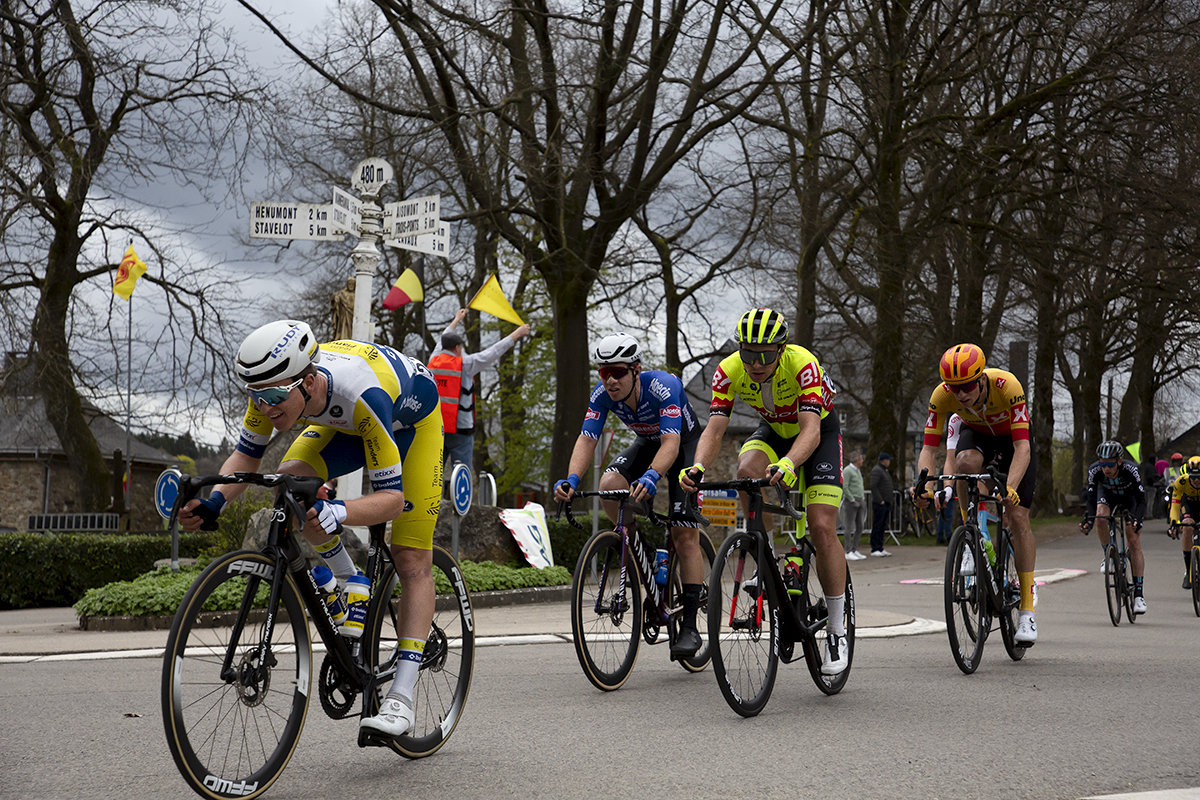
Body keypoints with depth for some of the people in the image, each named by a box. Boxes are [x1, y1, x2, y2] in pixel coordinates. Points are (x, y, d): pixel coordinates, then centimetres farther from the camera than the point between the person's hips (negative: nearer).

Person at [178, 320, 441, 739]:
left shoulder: (363, 395, -44)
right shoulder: (275, 387, -29)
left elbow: (391, 497, -42)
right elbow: (246, 455, -14)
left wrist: (337, 513, -61)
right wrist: (213, 502, -33)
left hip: (412, 418, -5)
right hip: (342, 422, 5)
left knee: (412, 562, -11)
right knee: (291, 477, -24)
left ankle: (401, 696, -7)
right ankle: (350, 588, -3)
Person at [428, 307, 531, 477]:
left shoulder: (433, 361, 9)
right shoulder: (465, 363, -7)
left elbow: (445, 339, 29)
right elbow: (494, 352, -2)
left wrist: (456, 320, 46)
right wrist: (517, 334, 8)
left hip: (433, 429, 5)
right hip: (459, 429, -5)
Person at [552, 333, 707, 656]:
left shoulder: (664, 386, -36)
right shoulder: (602, 394, -22)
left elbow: (671, 443, -45)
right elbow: (586, 439, -27)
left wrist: (651, 477, -63)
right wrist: (572, 479, -46)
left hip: (685, 445, -5)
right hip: (646, 443, 5)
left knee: (684, 535, -14)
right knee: (609, 486, -27)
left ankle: (690, 626, -10)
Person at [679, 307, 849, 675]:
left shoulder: (803, 365, -35)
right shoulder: (729, 371, -25)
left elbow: (810, 429, -45)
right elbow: (714, 428, -29)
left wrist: (788, 463, -64)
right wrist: (697, 468, -49)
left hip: (820, 431, -3)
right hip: (774, 430, 3)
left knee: (822, 529, -15)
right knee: (748, 471, -32)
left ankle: (837, 630, -3)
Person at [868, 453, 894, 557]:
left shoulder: (884, 470, 21)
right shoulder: (876, 470, -11)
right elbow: (873, 486, -20)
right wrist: (880, 500, -21)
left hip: (886, 503, 10)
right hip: (879, 504, -10)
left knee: (883, 527, 10)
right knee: (877, 526, -9)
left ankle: (880, 548, 13)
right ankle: (874, 549, -9)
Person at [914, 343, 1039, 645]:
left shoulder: (1006, 385, -38)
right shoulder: (942, 395, -30)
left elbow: (1022, 447, -41)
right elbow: (929, 449, -28)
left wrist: (1010, 488, -56)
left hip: (1012, 439, -2)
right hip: (977, 435, 2)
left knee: (1018, 518, -11)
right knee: (966, 461, -36)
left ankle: (1027, 611, -3)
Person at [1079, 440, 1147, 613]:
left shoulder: (1130, 469, -38)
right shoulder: (1095, 470, -32)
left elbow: (1141, 499, -37)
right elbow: (1091, 498, -29)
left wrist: (1138, 520, -54)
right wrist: (1088, 520, -46)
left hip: (1129, 496, -2)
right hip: (1107, 494, 2)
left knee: (1134, 543, -12)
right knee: (1101, 517, -34)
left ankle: (1138, 594, -10)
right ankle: (1108, 555, -7)